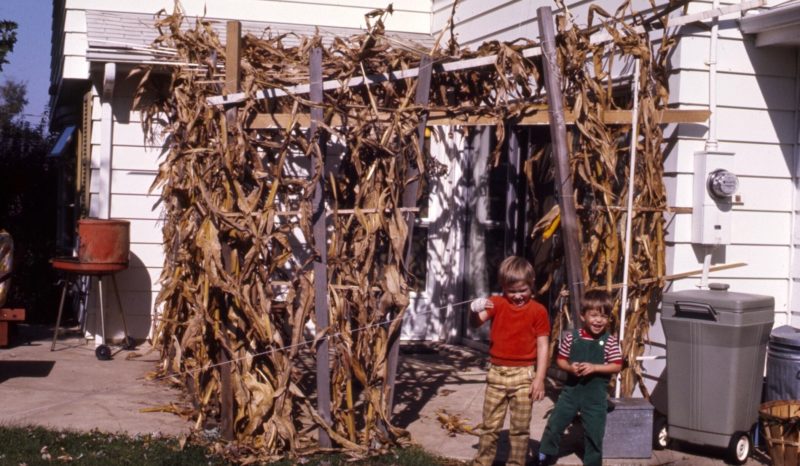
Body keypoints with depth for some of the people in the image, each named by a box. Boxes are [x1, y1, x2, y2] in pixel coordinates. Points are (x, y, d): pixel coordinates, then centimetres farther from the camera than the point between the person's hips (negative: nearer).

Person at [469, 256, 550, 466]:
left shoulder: (538, 311, -4)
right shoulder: (496, 304, 0)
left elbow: (542, 347, -4)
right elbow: (475, 324, -13)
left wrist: (539, 378, -9)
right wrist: (475, 311, -37)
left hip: (523, 375, -2)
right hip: (496, 373, 2)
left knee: (520, 428, 6)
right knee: (490, 426, 10)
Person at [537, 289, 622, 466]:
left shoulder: (610, 341, -8)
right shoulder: (571, 337, -3)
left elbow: (617, 366, -9)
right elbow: (560, 360, 5)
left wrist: (594, 367, -20)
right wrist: (570, 367, -17)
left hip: (596, 394, -2)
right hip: (572, 388, 2)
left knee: (594, 432, 7)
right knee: (554, 424, 8)